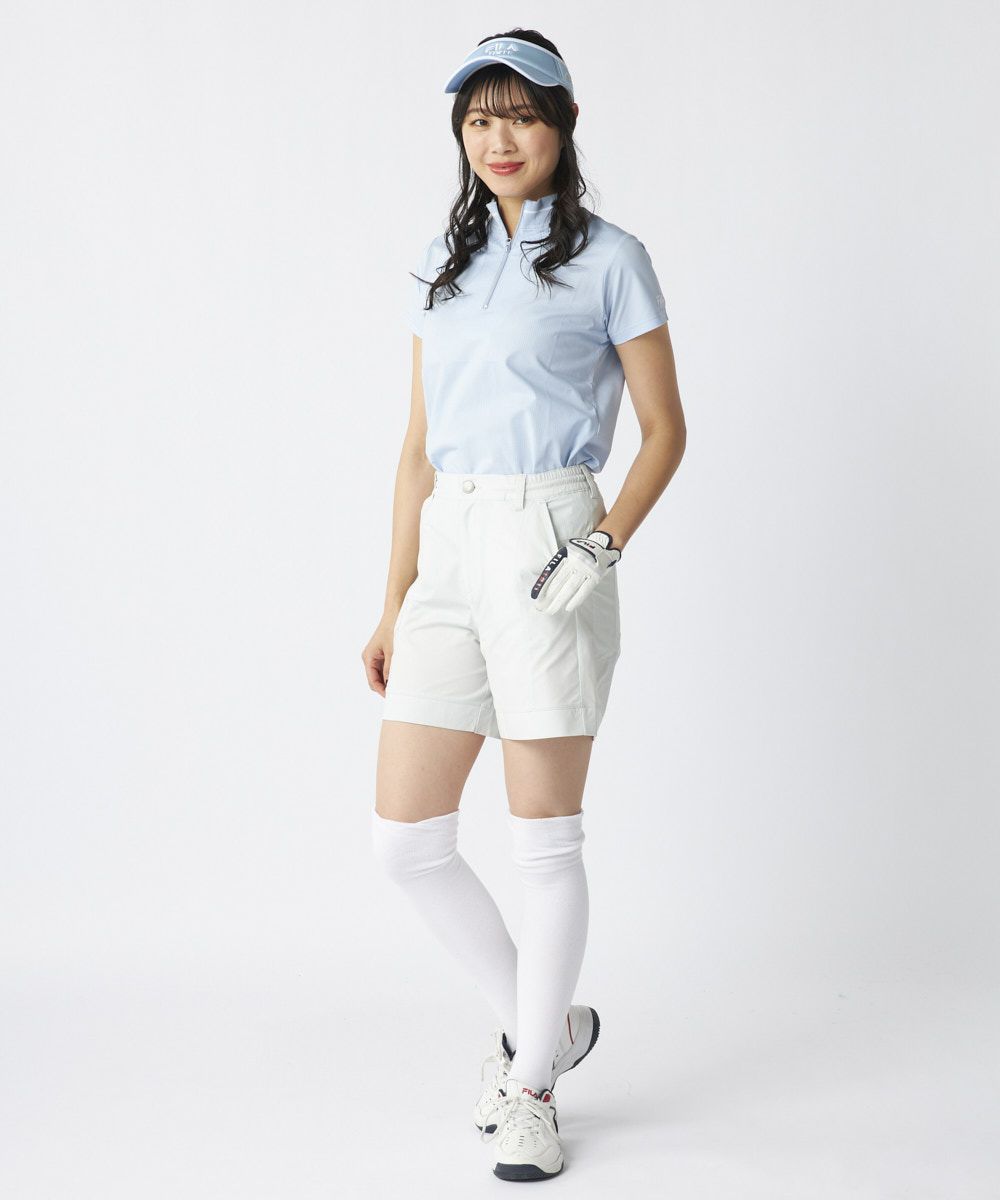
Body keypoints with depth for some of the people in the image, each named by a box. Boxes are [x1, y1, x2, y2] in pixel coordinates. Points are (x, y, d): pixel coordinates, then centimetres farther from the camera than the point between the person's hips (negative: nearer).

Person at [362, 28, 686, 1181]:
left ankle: (531, 1085, 19)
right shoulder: (443, 262, 16)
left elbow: (665, 431, 1)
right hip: (447, 556, 6)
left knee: (544, 839, 2)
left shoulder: (608, 258, 1)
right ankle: (545, 1022, 26)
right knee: (405, 838, 4)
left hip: (543, 548, -6)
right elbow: (419, 445, 15)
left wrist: (607, 542, -15)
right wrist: (393, 605, 12)